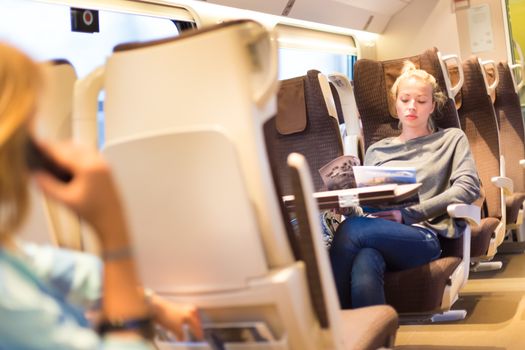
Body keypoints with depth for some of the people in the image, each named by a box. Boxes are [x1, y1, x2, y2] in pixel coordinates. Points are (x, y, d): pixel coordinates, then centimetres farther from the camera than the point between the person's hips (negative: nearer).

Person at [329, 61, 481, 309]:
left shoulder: (451, 139, 22)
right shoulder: (376, 150, 31)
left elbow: (469, 186, 4)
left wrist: (409, 214, -8)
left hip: (423, 235, -2)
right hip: (378, 231, 3)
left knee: (351, 229, -35)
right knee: (364, 263, -39)